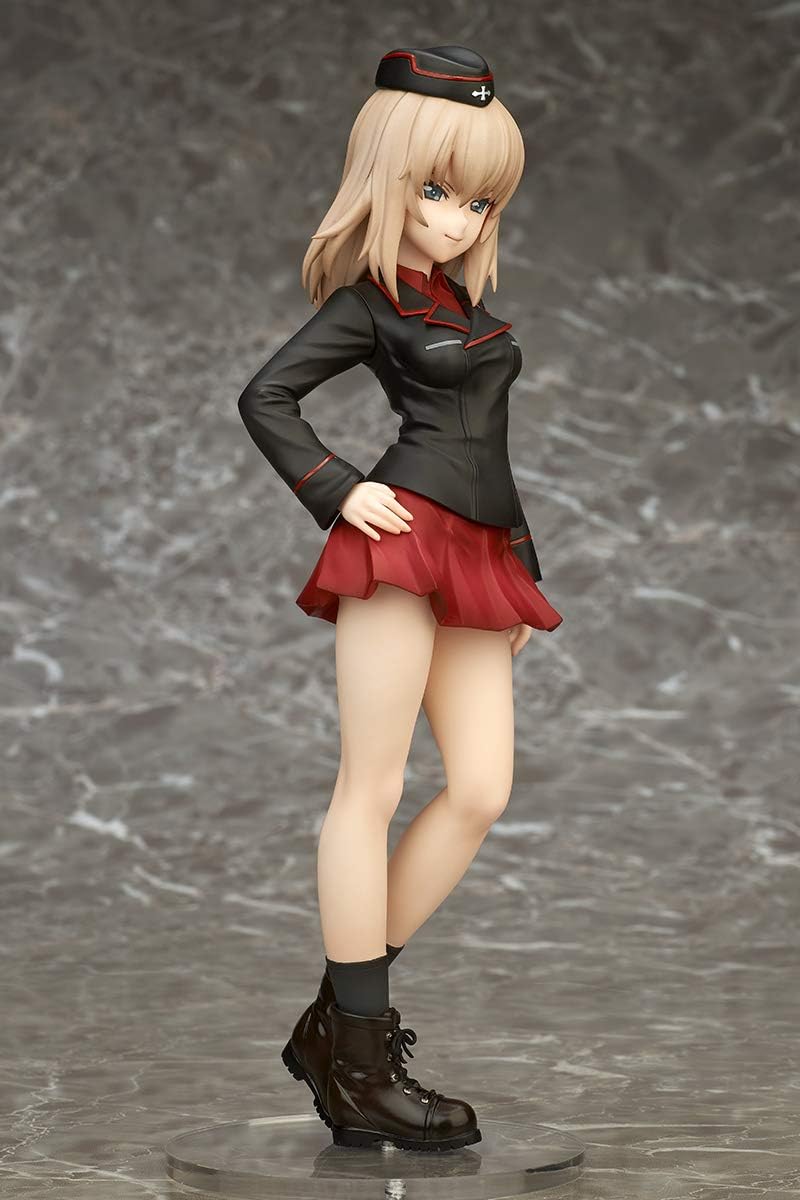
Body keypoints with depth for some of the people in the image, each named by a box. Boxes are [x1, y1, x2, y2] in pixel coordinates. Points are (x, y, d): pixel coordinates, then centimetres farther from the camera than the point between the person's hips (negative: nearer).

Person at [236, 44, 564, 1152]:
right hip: (403, 541, -8)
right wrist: (337, 492, -10)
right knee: (371, 790, -6)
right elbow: (266, 397, -2)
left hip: (478, 560, 8)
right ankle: (357, 1064, -3)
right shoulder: (367, 301, 2)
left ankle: (339, 1016, 9)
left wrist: (521, 567, 25)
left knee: (481, 795, 1)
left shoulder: (464, 303, 22)